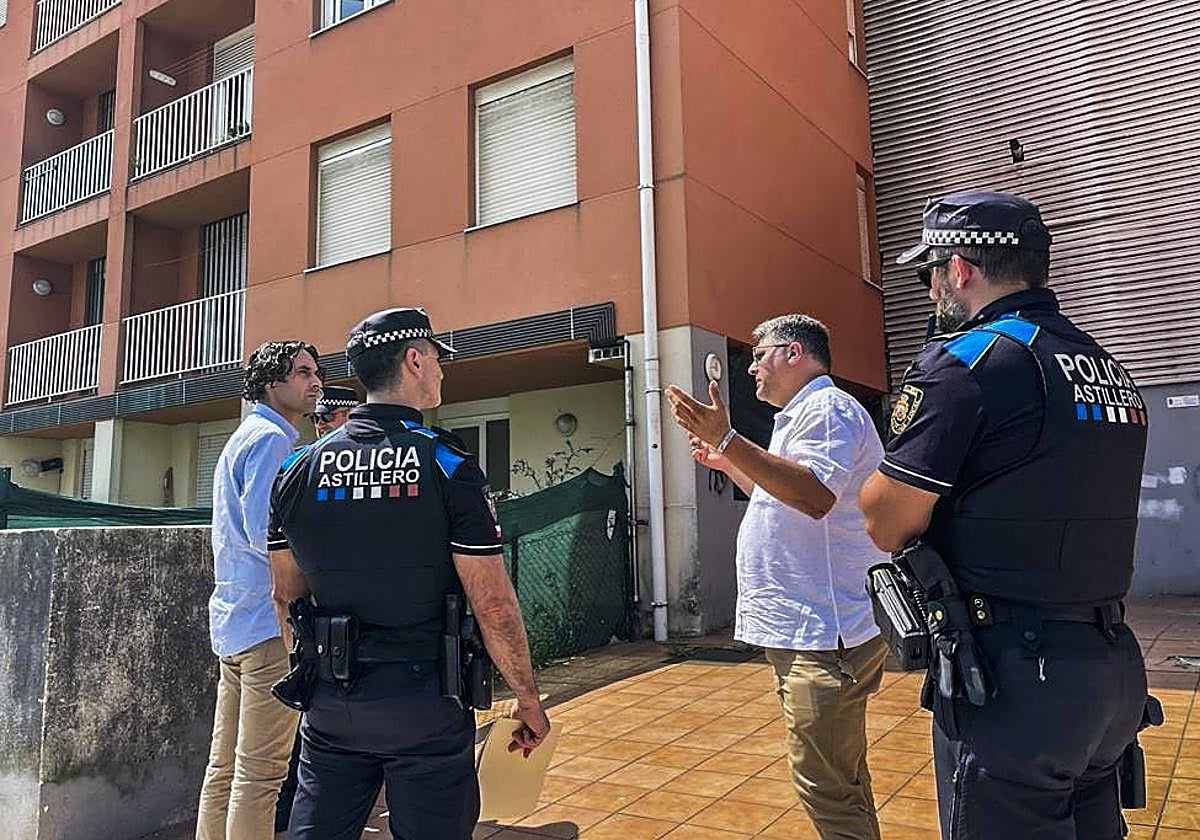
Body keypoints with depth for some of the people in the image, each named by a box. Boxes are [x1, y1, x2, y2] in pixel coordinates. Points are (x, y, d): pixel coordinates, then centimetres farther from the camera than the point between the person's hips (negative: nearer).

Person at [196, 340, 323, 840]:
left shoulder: (245, 437, 21)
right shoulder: (271, 438, -11)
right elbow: (265, 532, -21)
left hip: (233, 619, 10)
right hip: (267, 622, -10)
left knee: (225, 764, 16)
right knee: (261, 770, -5)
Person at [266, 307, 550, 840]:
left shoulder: (301, 470, 1)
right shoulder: (448, 466, -13)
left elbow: (287, 596, 9)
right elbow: (493, 605, -14)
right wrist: (528, 697, -2)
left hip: (331, 703, 4)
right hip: (425, 705, -4)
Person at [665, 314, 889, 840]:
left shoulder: (829, 408, -11)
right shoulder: (801, 416, 23)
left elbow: (815, 496, -29)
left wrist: (727, 440, -31)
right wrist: (728, 464, 28)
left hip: (824, 631, -11)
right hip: (808, 627, 11)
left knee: (826, 786, -5)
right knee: (840, 778, 20)